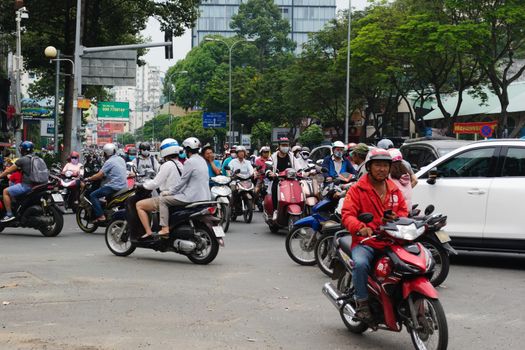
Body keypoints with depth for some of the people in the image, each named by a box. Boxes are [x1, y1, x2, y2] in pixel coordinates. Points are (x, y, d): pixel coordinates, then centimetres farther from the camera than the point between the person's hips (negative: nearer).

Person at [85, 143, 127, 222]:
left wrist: (88, 179, 0)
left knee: (93, 195, -6)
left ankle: (100, 216, -17)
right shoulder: (121, 159, 13)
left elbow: (99, 176, -14)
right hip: (124, 186, 9)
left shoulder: (109, 162, -11)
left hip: (114, 187, -9)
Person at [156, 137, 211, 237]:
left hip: (193, 197, -9)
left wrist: (169, 192, 0)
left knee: (163, 200, -2)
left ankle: (165, 228, -10)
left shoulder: (190, 162, -14)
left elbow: (182, 181, -13)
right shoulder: (202, 160, 13)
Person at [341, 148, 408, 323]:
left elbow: (404, 211, 25)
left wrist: (397, 218, -1)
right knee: (360, 263, -35)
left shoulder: (395, 190, 19)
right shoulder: (357, 189, 2)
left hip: (391, 242, 4)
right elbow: (347, 214, -8)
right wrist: (360, 228, -30)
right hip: (365, 242, -4)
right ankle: (362, 302, -16)